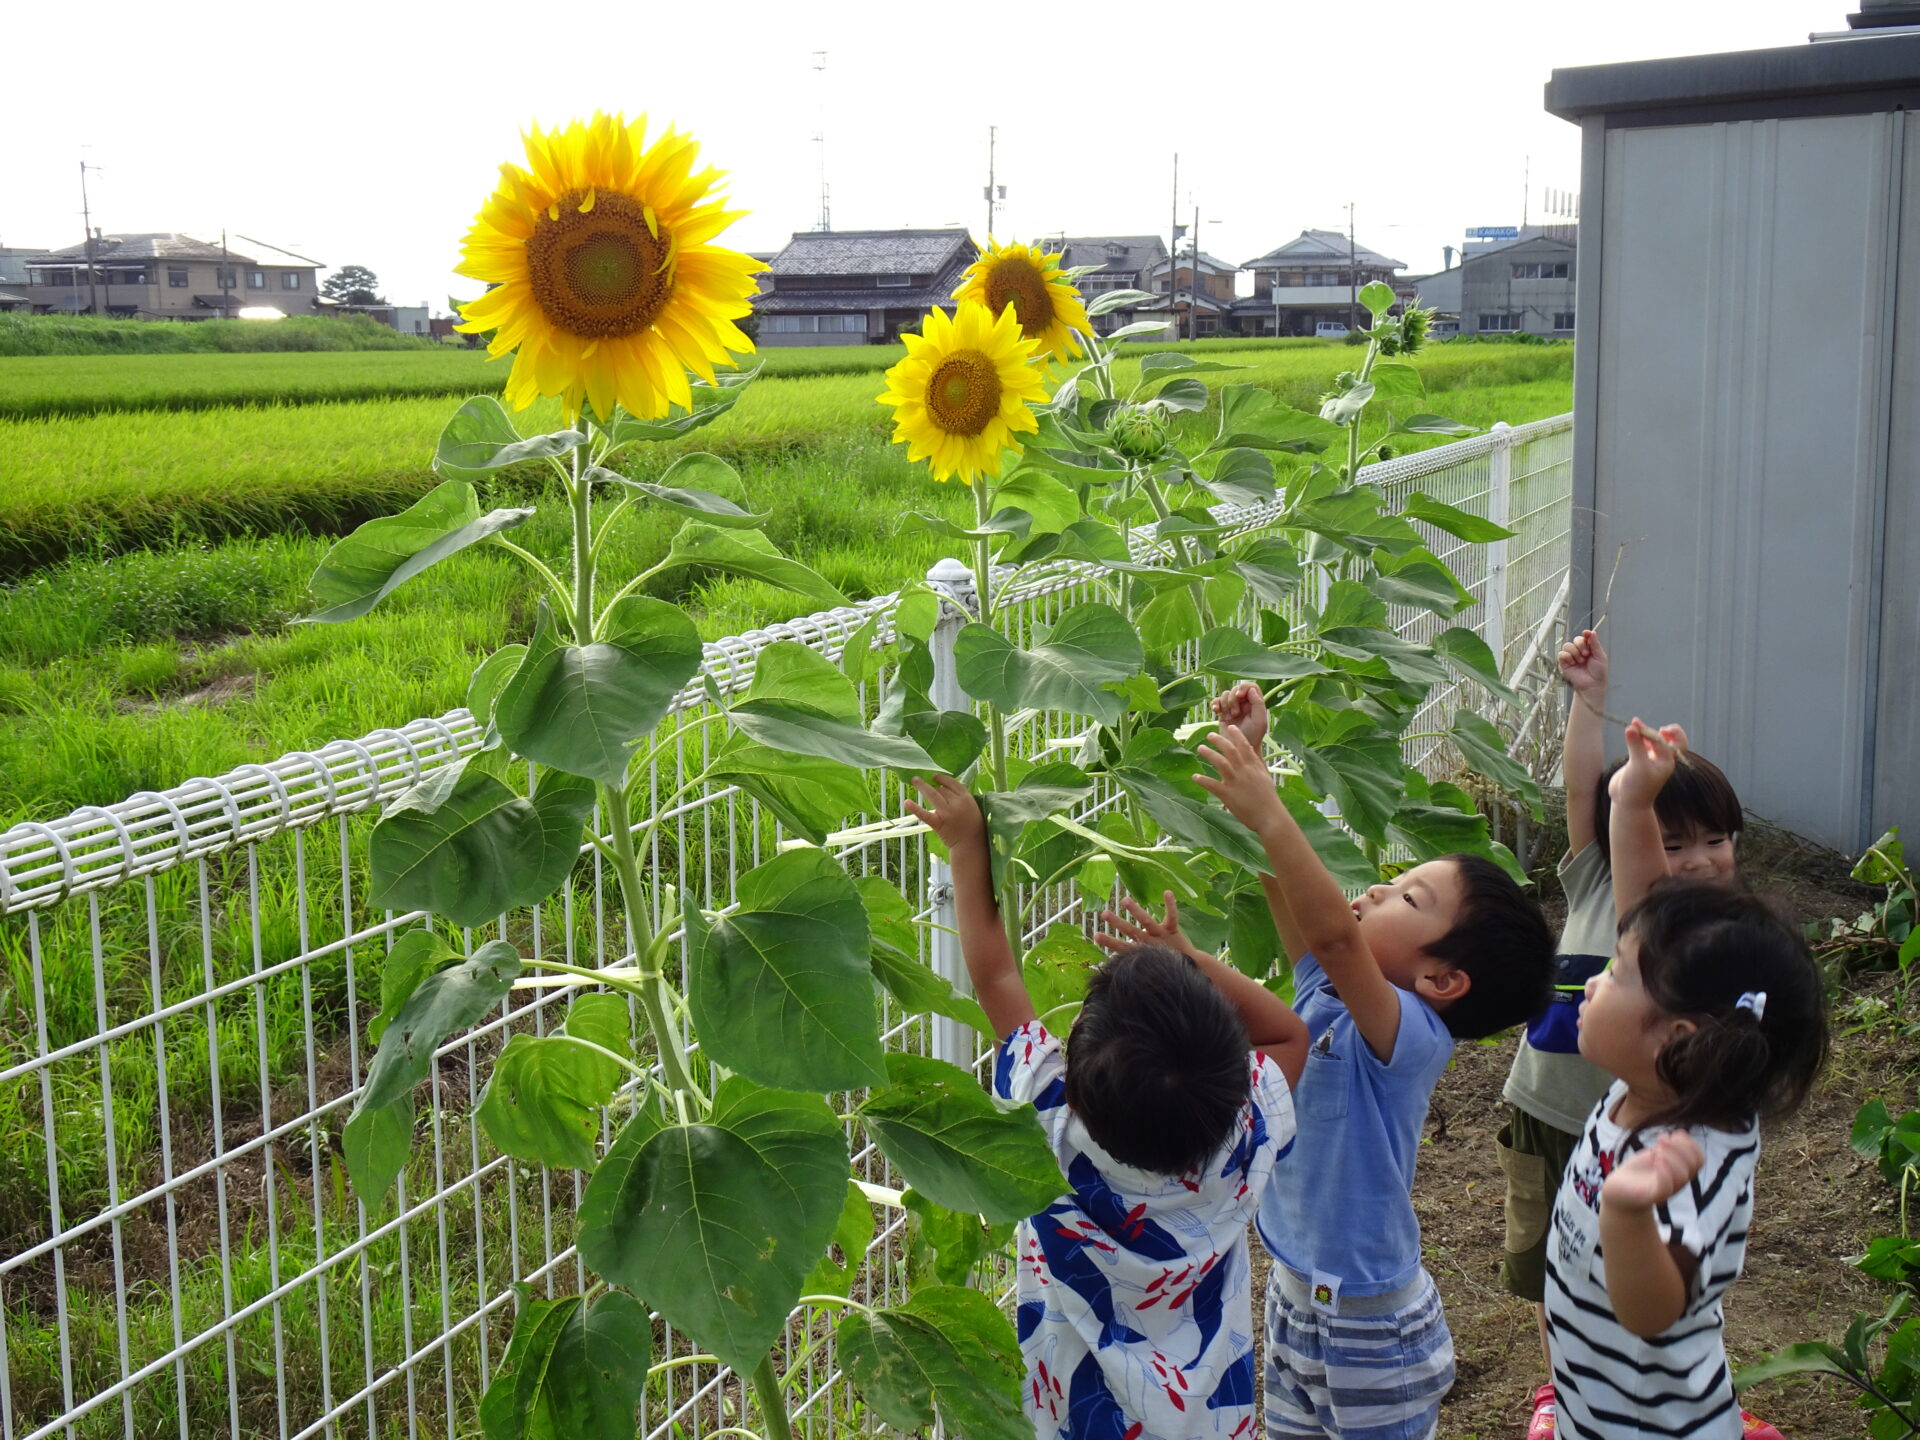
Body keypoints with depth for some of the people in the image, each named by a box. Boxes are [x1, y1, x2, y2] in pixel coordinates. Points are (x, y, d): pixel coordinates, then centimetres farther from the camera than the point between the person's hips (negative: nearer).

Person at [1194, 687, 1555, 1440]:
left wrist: (1267, 812, -45)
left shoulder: (1413, 1035, -23)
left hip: (1369, 1327, -7)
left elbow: (1334, 932, -40)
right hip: (1293, 1293, 7)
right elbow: (1275, 872, -3)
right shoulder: (1327, 983, -2)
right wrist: (1245, 757, -13)